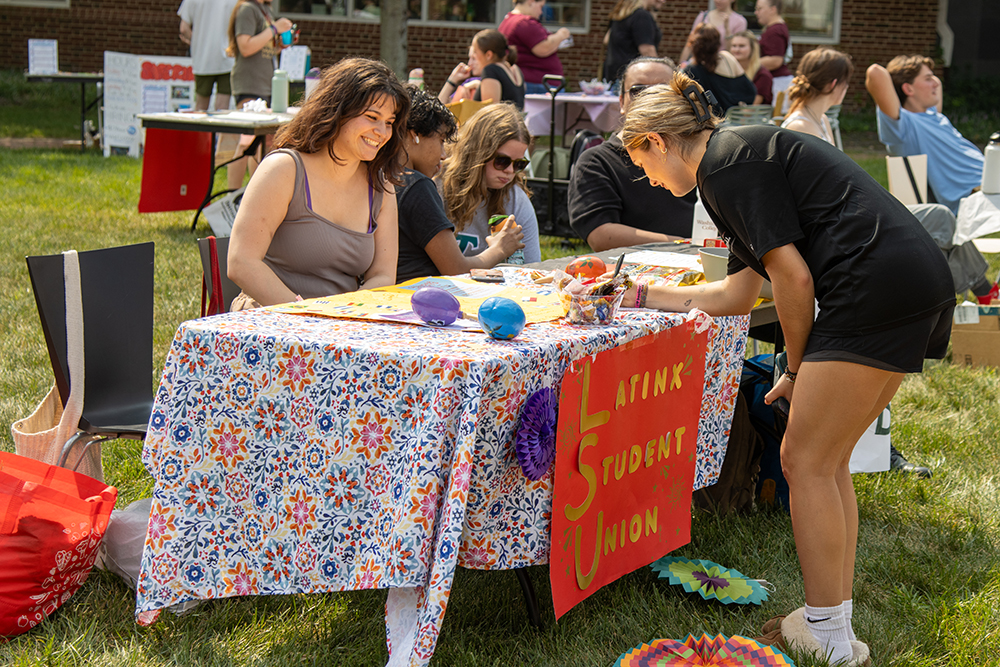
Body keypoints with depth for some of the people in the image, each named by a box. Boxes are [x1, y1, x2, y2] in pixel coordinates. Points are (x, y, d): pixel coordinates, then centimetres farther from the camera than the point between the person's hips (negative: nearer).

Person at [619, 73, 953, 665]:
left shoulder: (724, 164, -6)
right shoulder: (746, 153, 25)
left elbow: (793, 278, -11)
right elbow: (739, 294, 30)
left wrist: (797, 370, 2)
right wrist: (643, 295, 35)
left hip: (876, 286, -10)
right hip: (917, 285, 10)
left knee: (805, 461, -2)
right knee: (825, 461, 15)